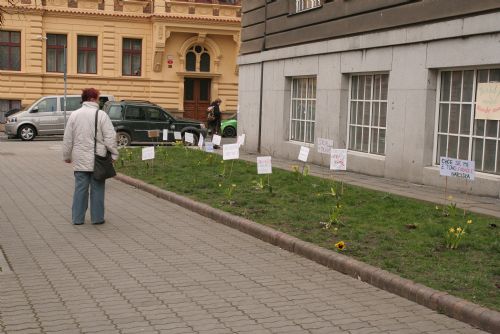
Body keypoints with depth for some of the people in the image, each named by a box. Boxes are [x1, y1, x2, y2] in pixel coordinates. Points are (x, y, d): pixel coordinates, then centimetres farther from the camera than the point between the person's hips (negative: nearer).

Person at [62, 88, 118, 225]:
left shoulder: (74, 115, 4)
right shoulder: (101, 115, -7)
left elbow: (67, 139, 7)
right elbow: (110, 137, -10)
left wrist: (67, 156, 16)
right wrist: (114, 154, -1)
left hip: (80, 160, 3)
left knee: (80, 188, 8)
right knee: (97, 189, 5)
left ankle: (77, 218, 11)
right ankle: (97, 217, 11)